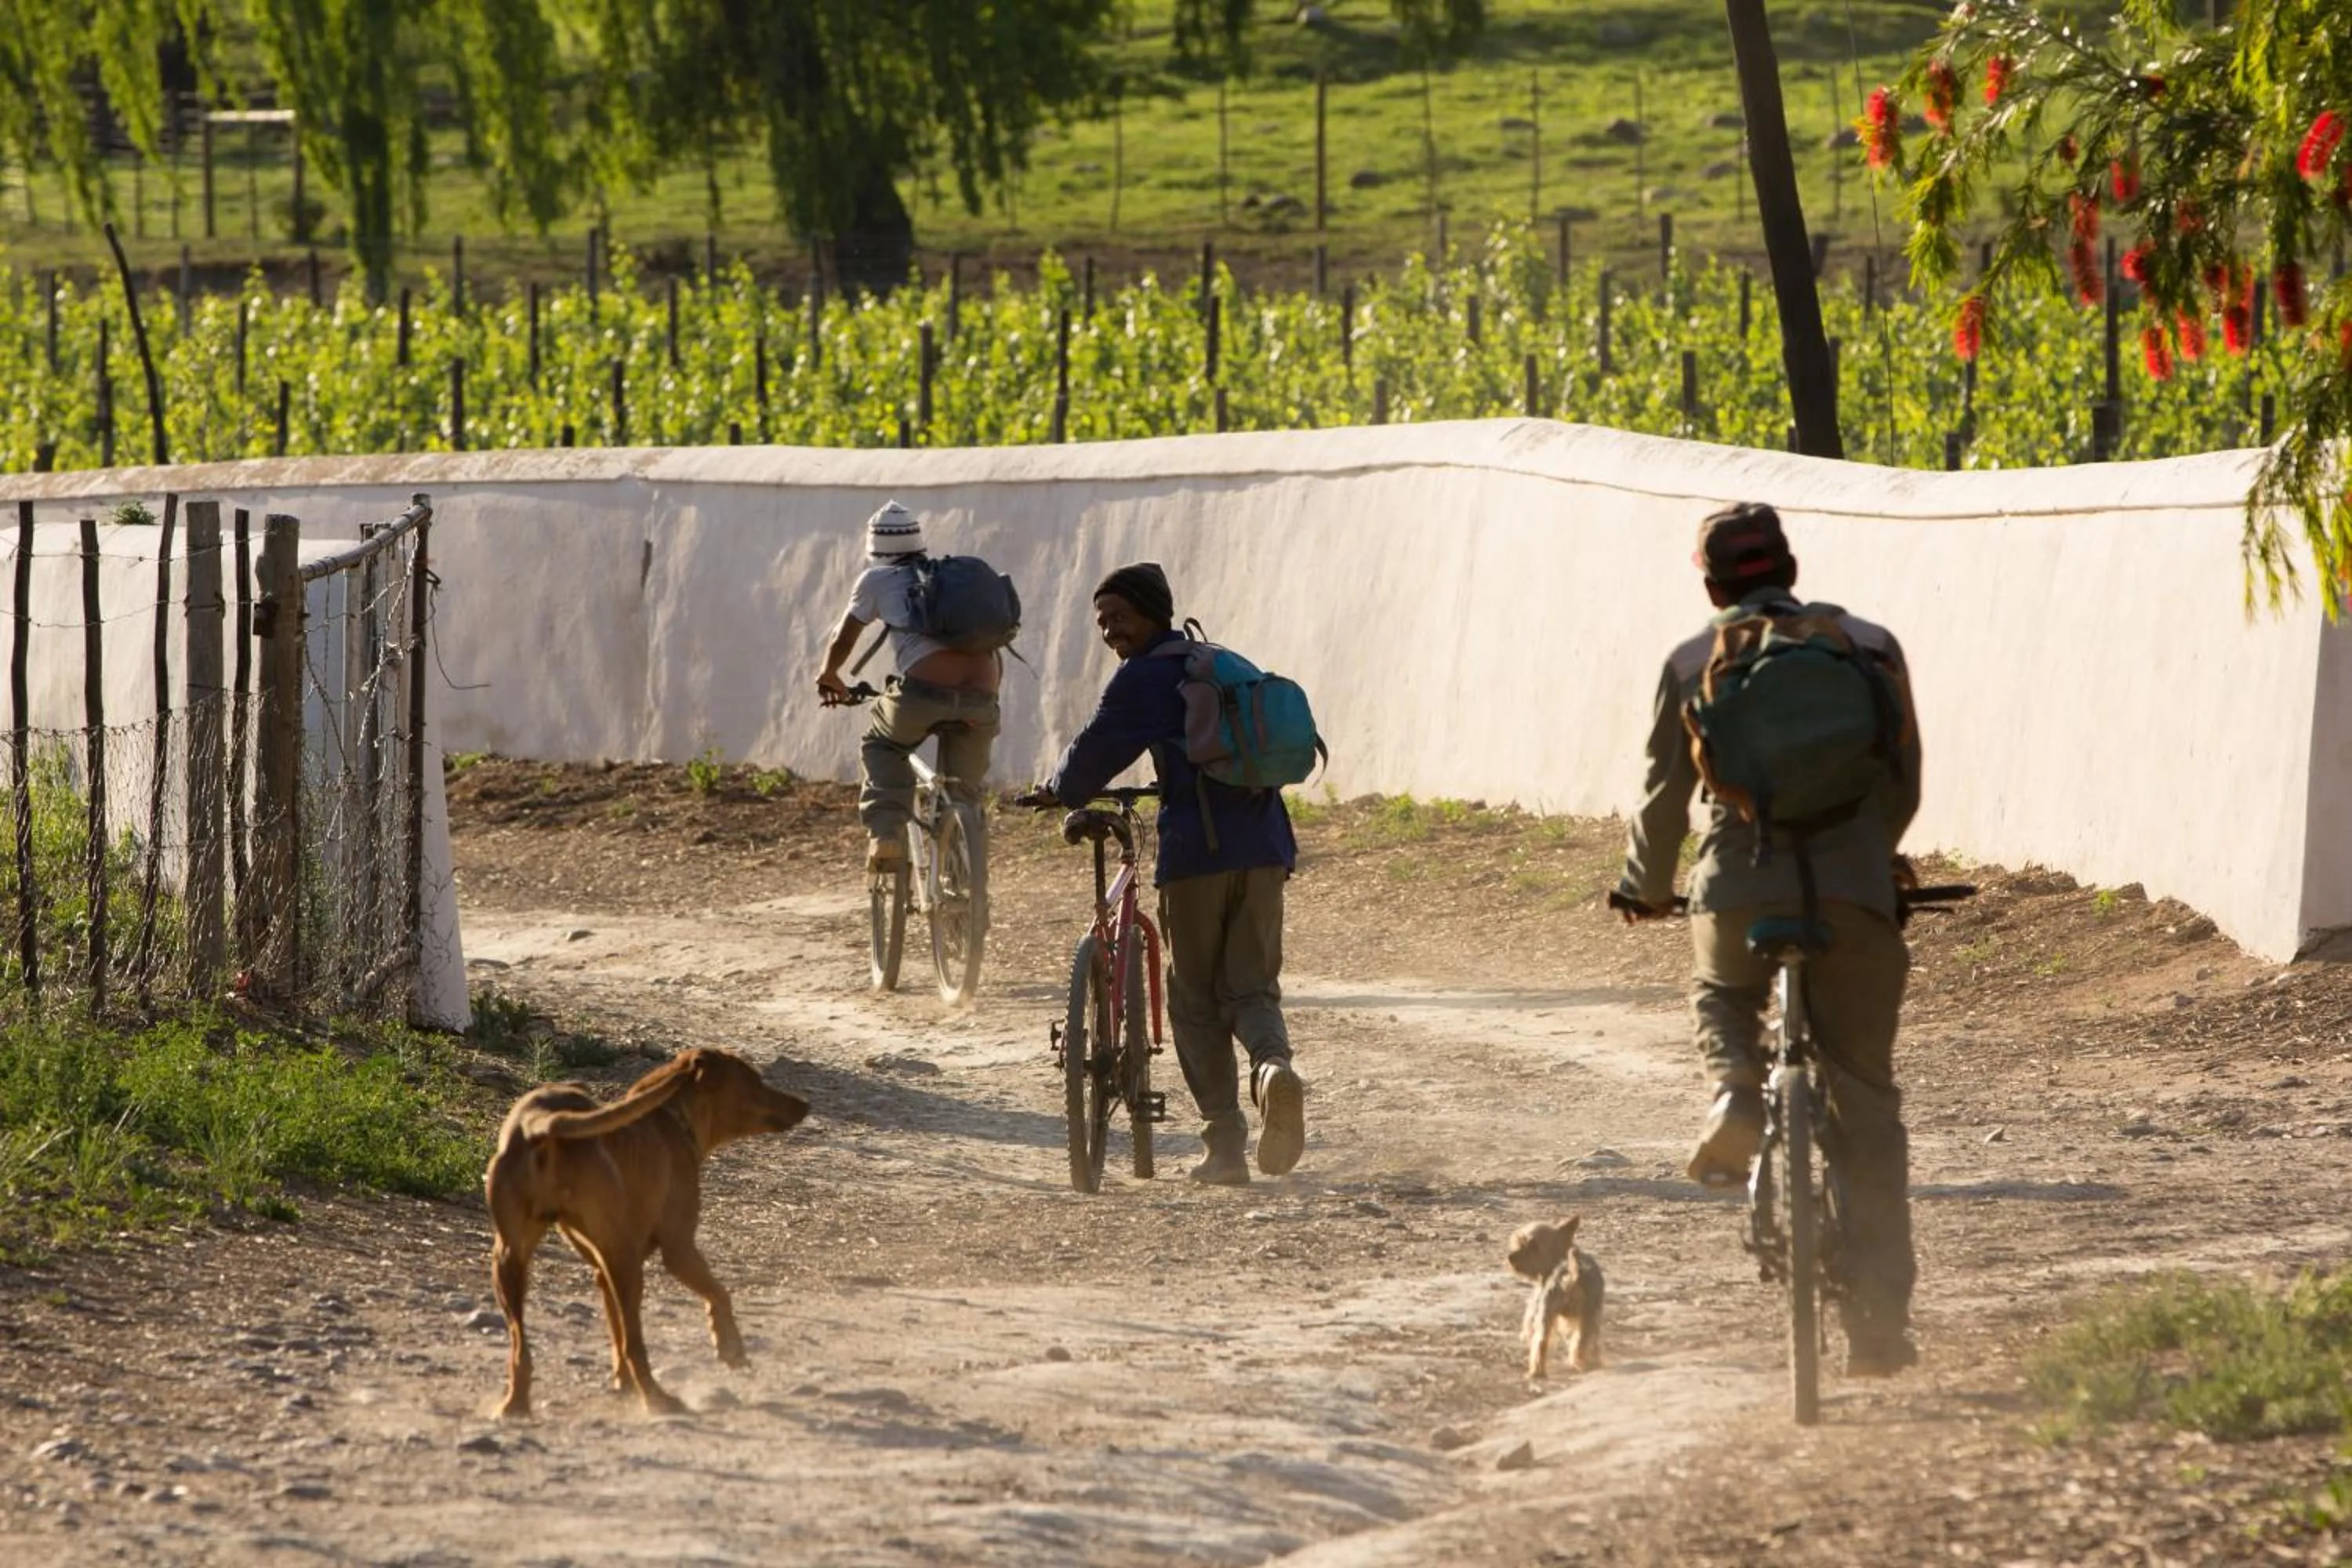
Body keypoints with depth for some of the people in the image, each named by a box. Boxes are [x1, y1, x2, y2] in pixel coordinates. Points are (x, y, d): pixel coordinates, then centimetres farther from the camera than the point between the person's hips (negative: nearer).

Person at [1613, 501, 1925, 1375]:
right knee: (1866, 1106, 9)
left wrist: (1646, 886, 27)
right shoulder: (1869, 647, 11)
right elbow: (1902, 784, 14)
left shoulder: (1695, 663, 7)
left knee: (1722, 994, 34)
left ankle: (1734, 1096, 1)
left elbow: (1665, 794, 9)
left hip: (1741, 887, 0)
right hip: (1855, 895, 0)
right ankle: (1880, 1319, 3)